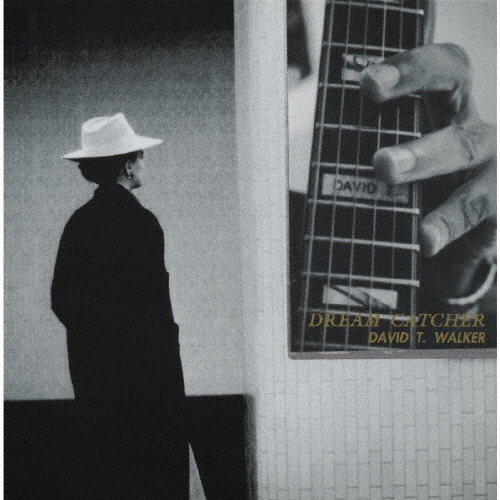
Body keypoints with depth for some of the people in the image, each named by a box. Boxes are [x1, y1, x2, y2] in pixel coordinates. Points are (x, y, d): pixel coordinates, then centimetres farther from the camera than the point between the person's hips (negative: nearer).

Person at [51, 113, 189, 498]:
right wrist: (165, 340, -3)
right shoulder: (140, 221, -14)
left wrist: (91, 332, 16)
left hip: (90, 362, 7)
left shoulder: (79, 221, 6)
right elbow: (154, 297, -16)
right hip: (143, 365, -7)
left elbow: (61, 299, 9)